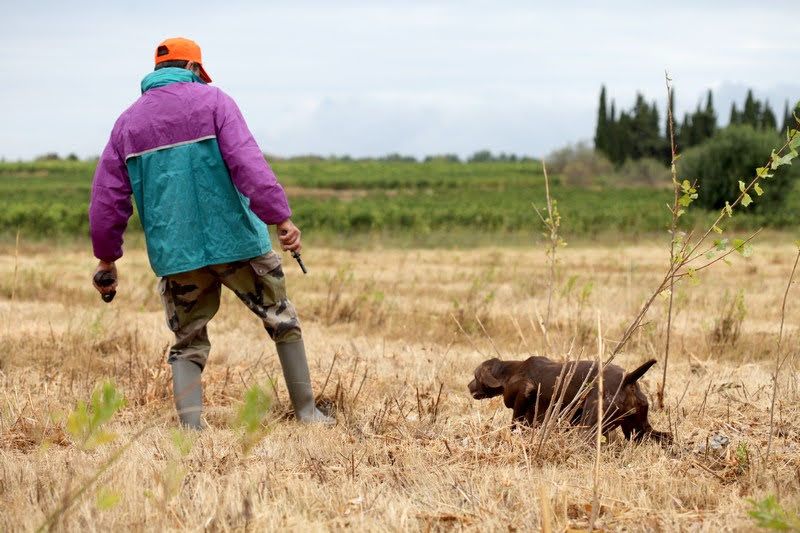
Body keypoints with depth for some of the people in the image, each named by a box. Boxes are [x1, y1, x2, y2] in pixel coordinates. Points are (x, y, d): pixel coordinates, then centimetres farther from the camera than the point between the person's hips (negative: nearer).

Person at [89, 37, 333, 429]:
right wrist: (280, 218, -19)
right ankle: (307, 412, 19)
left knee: (188, 346, 13)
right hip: (236, 242, -3)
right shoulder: (212, 101, -1)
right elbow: (248, 164, -15)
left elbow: (107, 198, 10)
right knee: (283, 322, 15)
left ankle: (191, 430, -4)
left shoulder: (127, 122, 11)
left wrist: (106, 258, 18)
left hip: (174, 257, 3)